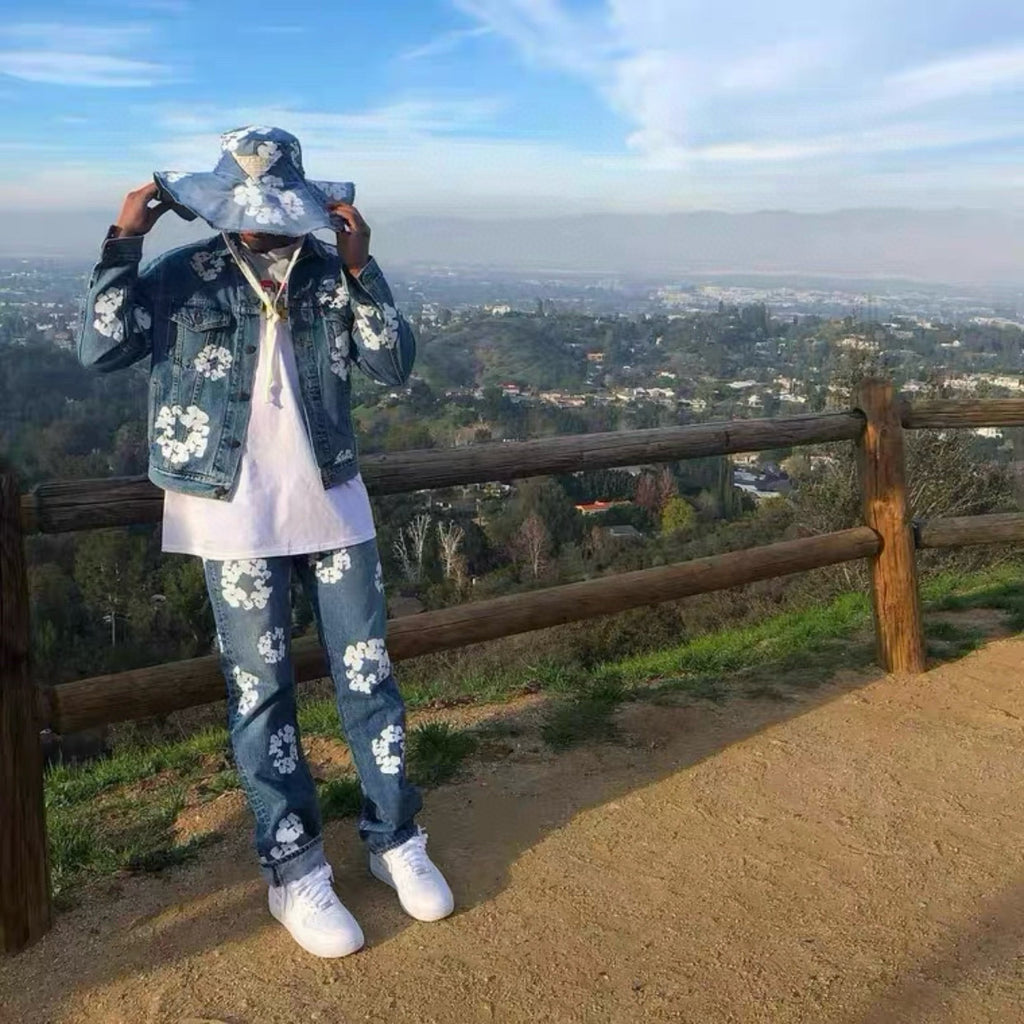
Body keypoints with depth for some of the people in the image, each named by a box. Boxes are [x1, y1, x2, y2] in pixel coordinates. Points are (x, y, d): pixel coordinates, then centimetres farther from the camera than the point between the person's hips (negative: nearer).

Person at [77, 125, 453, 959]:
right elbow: (100, 350, -14)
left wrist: (361, 269, -15)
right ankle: (295, 872, 17)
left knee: (368, 673, 8)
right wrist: (122, 245, -17)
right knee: (261, 692, 3)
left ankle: (396, 839, 25)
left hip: (333, 504, 3)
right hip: (236, 516, -2)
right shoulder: (182, 275, -3)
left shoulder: (331, 272, 2)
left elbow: (396, 366, -7)